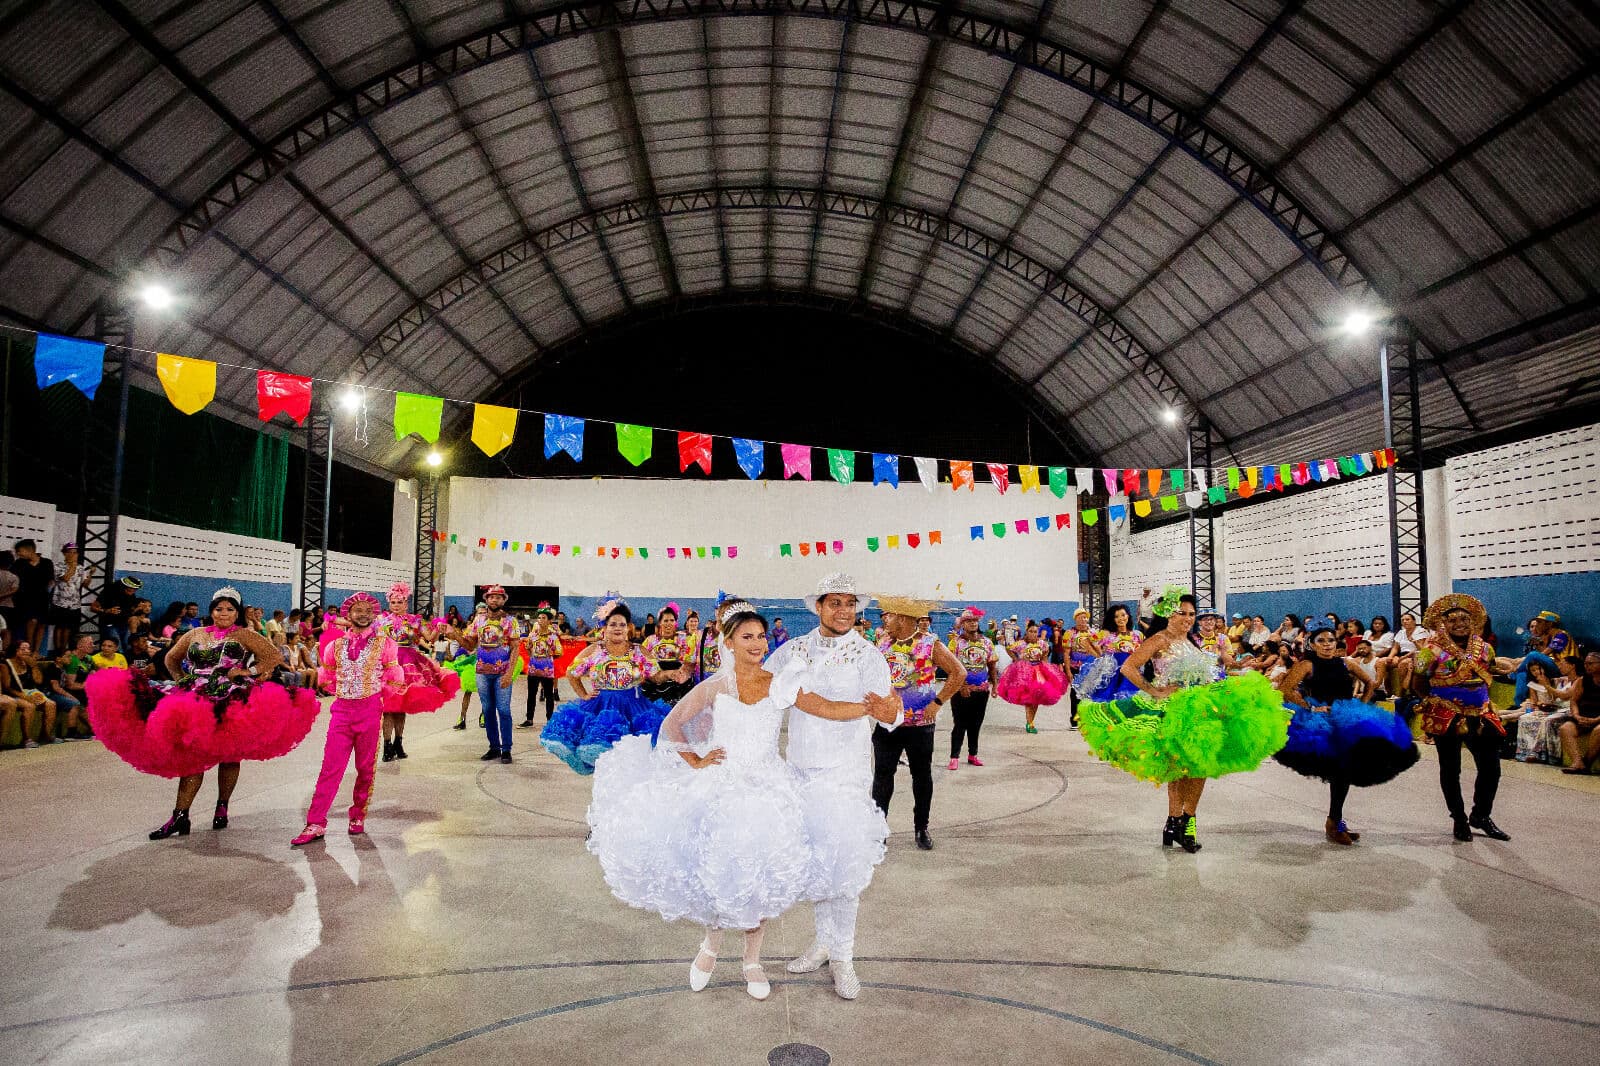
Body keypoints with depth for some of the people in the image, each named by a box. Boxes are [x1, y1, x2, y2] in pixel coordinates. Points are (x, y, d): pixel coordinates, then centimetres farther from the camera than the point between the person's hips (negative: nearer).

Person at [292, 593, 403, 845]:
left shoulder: (385, 643, 0)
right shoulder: (336, 644, 9)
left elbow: (395, 680, 4)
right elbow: (327, 678, 21)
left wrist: (373, 691, 0)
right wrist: (344, 692, 11)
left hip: (370, 710, -2)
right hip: (341, 710, 2)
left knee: (366, 767, 7)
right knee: (330, 767, -2)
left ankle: (358, 816, 22)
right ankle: (315, 823, 0)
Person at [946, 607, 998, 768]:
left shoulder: (987, 642, 6)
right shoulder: (956, 642, -6)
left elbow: (991, 665, 12)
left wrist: (994, 684, 6)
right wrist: (961, 685, -17)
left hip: (982, 690, 4)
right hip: (961, 690, -4)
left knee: (976, 724, 12)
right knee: (960, 724, -2)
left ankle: (973, 755, 24)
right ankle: (954, 757, 4)